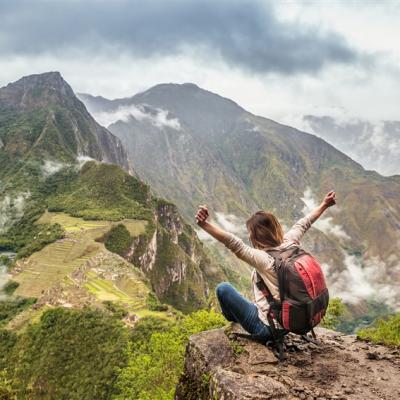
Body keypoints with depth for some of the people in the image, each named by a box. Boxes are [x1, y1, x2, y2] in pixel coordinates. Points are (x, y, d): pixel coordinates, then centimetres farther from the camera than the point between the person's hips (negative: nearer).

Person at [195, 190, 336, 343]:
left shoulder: (263, 259, -26)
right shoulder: (289, 244, -7)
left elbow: (233, 243, -39)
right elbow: (303, 224, 10)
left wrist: (204, 224, -48)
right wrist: (324, 205, 27)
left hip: (266, 328, -8)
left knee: (223, 289, 1)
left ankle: (233, 322, 29)